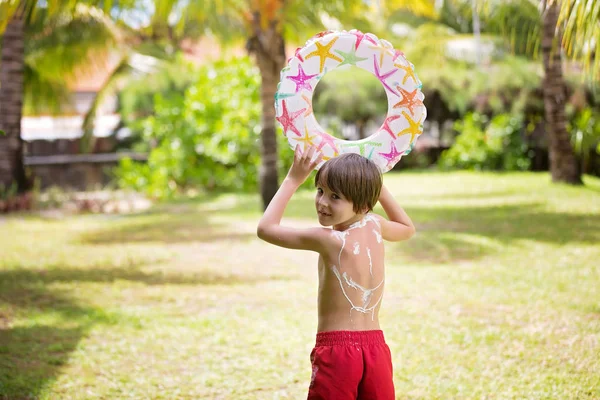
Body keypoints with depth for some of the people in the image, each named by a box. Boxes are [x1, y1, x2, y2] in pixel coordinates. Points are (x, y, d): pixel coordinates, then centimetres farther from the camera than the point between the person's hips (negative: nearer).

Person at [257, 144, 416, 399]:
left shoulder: (329, 240, -15)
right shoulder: (375, 226, 2)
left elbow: (265, 228, -6)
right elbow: (407, 228, 27)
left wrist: (293, 179, -1)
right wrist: (374, 183, 23)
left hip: (336, 351, -6)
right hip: (376, 348, 6)